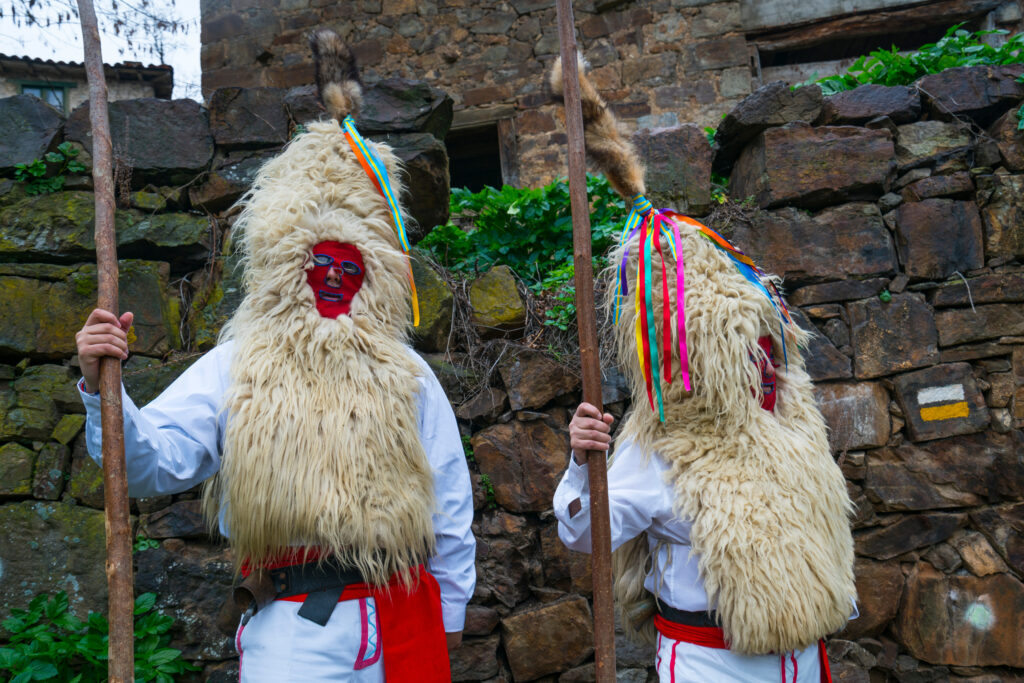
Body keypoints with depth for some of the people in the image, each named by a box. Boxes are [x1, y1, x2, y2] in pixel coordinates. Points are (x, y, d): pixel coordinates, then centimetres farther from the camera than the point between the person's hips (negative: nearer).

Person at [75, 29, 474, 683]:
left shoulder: (404, 373, 7)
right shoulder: (234, 368, 4)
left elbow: (450, 503, 10)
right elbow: (153, 462, -3)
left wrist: (449, 614, 11)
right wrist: (101, 388, -19)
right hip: (290, 630, -1)